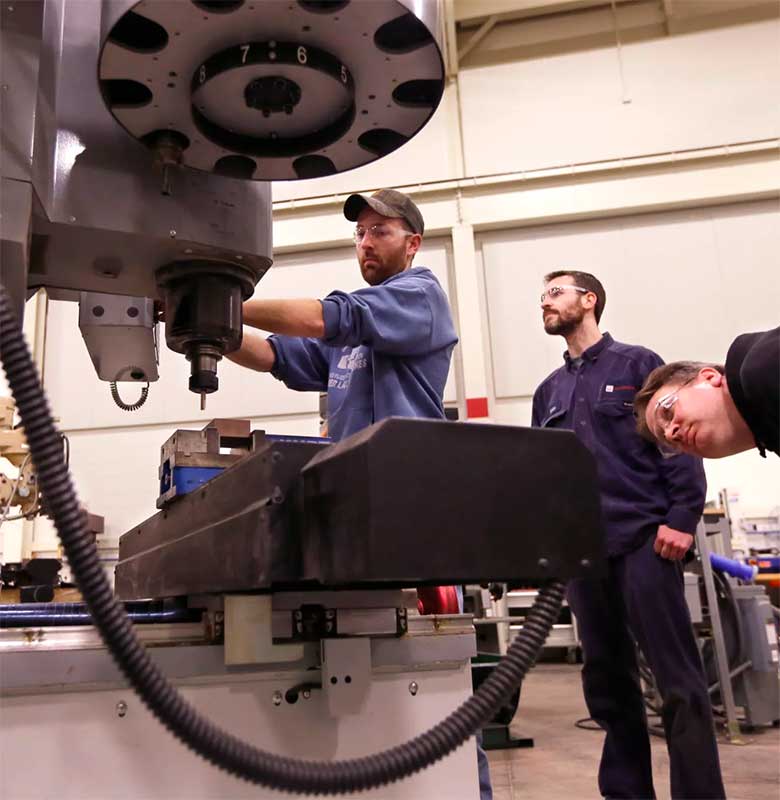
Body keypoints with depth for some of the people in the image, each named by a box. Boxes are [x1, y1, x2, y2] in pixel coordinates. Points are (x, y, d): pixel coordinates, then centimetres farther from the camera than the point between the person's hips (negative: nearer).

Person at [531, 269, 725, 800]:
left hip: (643, 539, -5)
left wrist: (681, 519, -14)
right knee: (608, 680, 11)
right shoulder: (549, 391, 19)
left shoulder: (637, 364, 5)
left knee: (678, 677, -3)